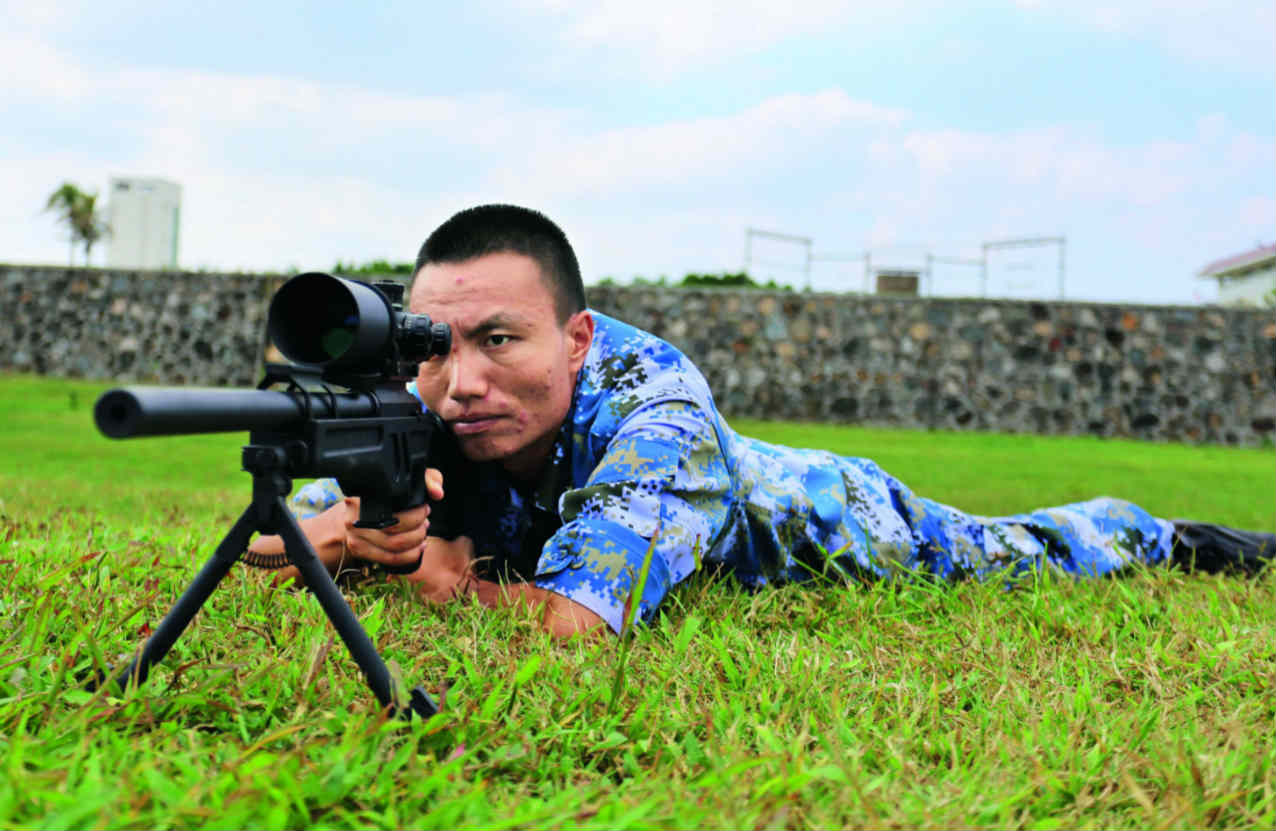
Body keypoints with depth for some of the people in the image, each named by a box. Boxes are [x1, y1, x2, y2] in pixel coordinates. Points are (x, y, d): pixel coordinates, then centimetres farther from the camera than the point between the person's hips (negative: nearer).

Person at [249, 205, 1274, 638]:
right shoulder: (429, 414, -32)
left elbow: (570, 618, -60)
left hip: (817, 516, -5)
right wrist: (354, 530, -48)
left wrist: (445, 574, -45)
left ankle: (1168, 537, 53)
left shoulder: (651, 401, -49)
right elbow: (269, 534, -26)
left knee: (1001, 552, 18)